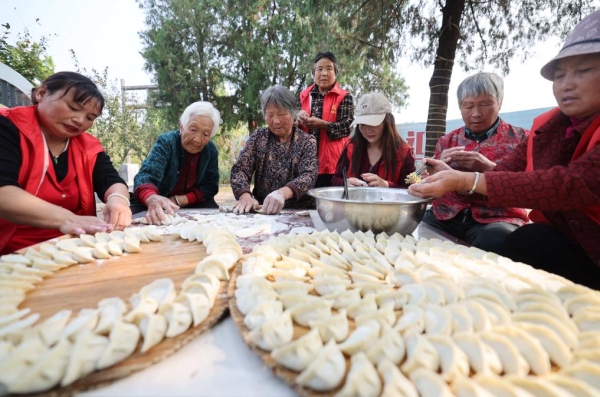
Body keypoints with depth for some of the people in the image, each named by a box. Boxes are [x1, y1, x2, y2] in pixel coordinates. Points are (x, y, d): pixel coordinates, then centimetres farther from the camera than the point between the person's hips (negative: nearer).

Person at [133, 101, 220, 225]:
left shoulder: (211, 151, -5)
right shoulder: (166, 142, -17)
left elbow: (210, 186, -6)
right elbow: (147, 175, -32)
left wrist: (179, 200, -21)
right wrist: (152, 199, -56)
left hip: (194, 205, 4)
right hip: (161, 207, -3)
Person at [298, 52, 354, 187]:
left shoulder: (345, 97, 3)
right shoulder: (304, 96, 13)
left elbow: (347, 126, -8)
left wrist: (322, 124, -22)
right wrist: (298, 119, -9)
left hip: (332, 162, -3)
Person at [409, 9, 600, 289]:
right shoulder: (547, 128, 2)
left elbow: (577, 184, -30)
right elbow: (502, 175, -6)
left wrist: (467, 181, -33)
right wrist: (452, 178, -24)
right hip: (562, 248, 5)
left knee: (527, 243, -26)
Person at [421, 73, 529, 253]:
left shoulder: (520, 138, 7)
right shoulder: (447, 141, 15)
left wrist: (488, 168, -18)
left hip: (497, 218, -2)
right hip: (446, 216, 3)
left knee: (496, 241, -37)